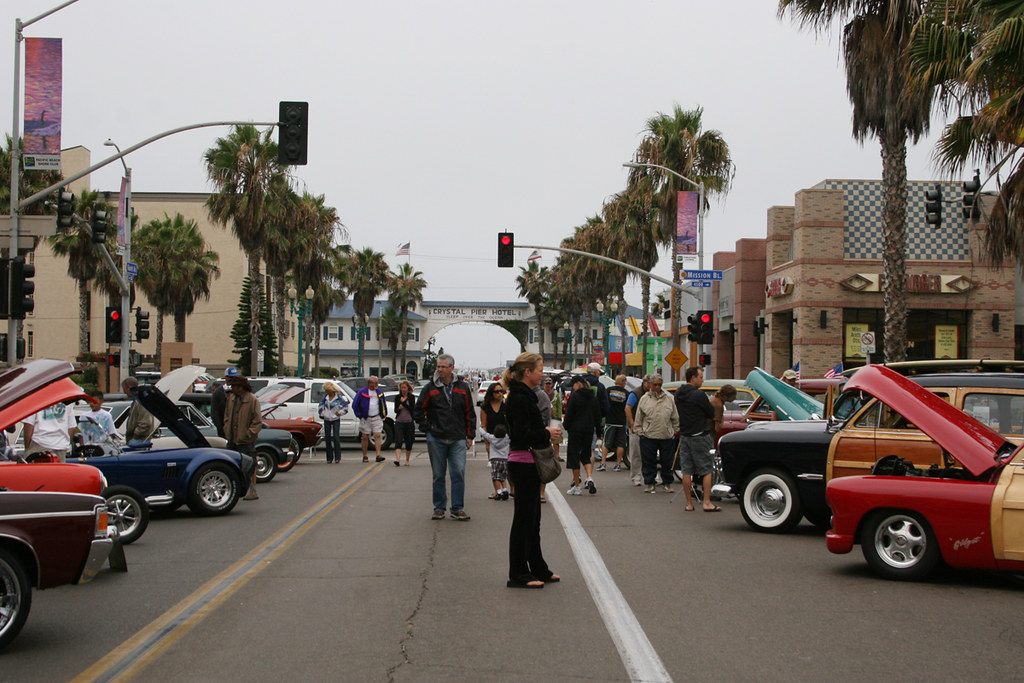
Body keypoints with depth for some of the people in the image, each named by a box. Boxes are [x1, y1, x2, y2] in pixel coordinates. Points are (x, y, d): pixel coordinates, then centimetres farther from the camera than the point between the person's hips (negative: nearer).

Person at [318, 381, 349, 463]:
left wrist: (340, 413, -12)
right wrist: (321, 414, 9)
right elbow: (320, 406, 20)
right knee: (327, 438, 3)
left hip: (336, 420, -4)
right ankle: (329, 458, 10)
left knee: (336, 437, -10)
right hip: (327, 420, 4)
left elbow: (345, 407, -1)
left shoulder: (339, 397, -7)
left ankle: (337, 457, -6)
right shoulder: (325, 397, 6)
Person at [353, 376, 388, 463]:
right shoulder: (362, 392, -3)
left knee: (377, 436, -9)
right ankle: (365, 456, 11)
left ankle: (378, 455, -13)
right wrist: (359, 415, -4)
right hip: (365, 419, -2)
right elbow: (355, 405, 0)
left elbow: (384, 404, 20)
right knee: (365, 437, 3)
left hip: (377, 418, 2)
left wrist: (384, 415, 12)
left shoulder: (380, 392, 9)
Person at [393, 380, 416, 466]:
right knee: (398, 441, -14)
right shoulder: (397, 397, 7)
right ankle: (397, 460, -26)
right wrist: (399, 408, -19)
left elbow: (412, 409, -9)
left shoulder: (411, 397, 3)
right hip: (399, 422, 0)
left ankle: (407, 461, 20)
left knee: (409, 443, 6)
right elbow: (395, 410, 3)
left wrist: (404, 402, -15)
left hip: (409, 423, 0)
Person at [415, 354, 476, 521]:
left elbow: (470, 413, 12)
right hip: (436, 439, 0)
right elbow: (419, 411, 10)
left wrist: (470, 435, 7)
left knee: (459, 474, -5)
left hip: (458, 440, 0)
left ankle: (458, 509, 2)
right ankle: (439, 508, 16)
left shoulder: (463, 388, 6)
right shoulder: (430, 388, 3)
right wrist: (427, 429, 1)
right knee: (438, 476, 6)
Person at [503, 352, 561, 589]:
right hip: (523, 464, -10)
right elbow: (522, 435, -23)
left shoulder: (524, 395, 14)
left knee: (532, 519, 16)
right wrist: (547, 434, -11)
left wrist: (546, 432, 5)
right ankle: (518, 575, 4)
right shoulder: (520, 398, -17)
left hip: (527, 464, 10)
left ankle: (538, 569, 25)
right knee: (523, 519, -3)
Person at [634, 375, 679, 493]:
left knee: (667, 462, 6)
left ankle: (667, 483, 18)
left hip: (667, 436, 1)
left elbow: (675, 418, 14)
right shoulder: (644, 399, 6)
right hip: (648, 437, -1)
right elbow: (638, 419, 9)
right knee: (648, 462, 3)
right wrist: (640, 431, 2)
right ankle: (650, 484, 14)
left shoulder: (668, 399, 10)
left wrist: (674, 431, 7)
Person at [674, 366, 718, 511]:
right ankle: (707, 502, -2)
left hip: (684, 435, 7)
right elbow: (711, 415, -7)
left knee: (686, 471, 7)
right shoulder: (699, 395, -15)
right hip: (700, 436, -7)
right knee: (707, 470, 1)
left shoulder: (678, 394, 7)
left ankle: (689, 503, 10)